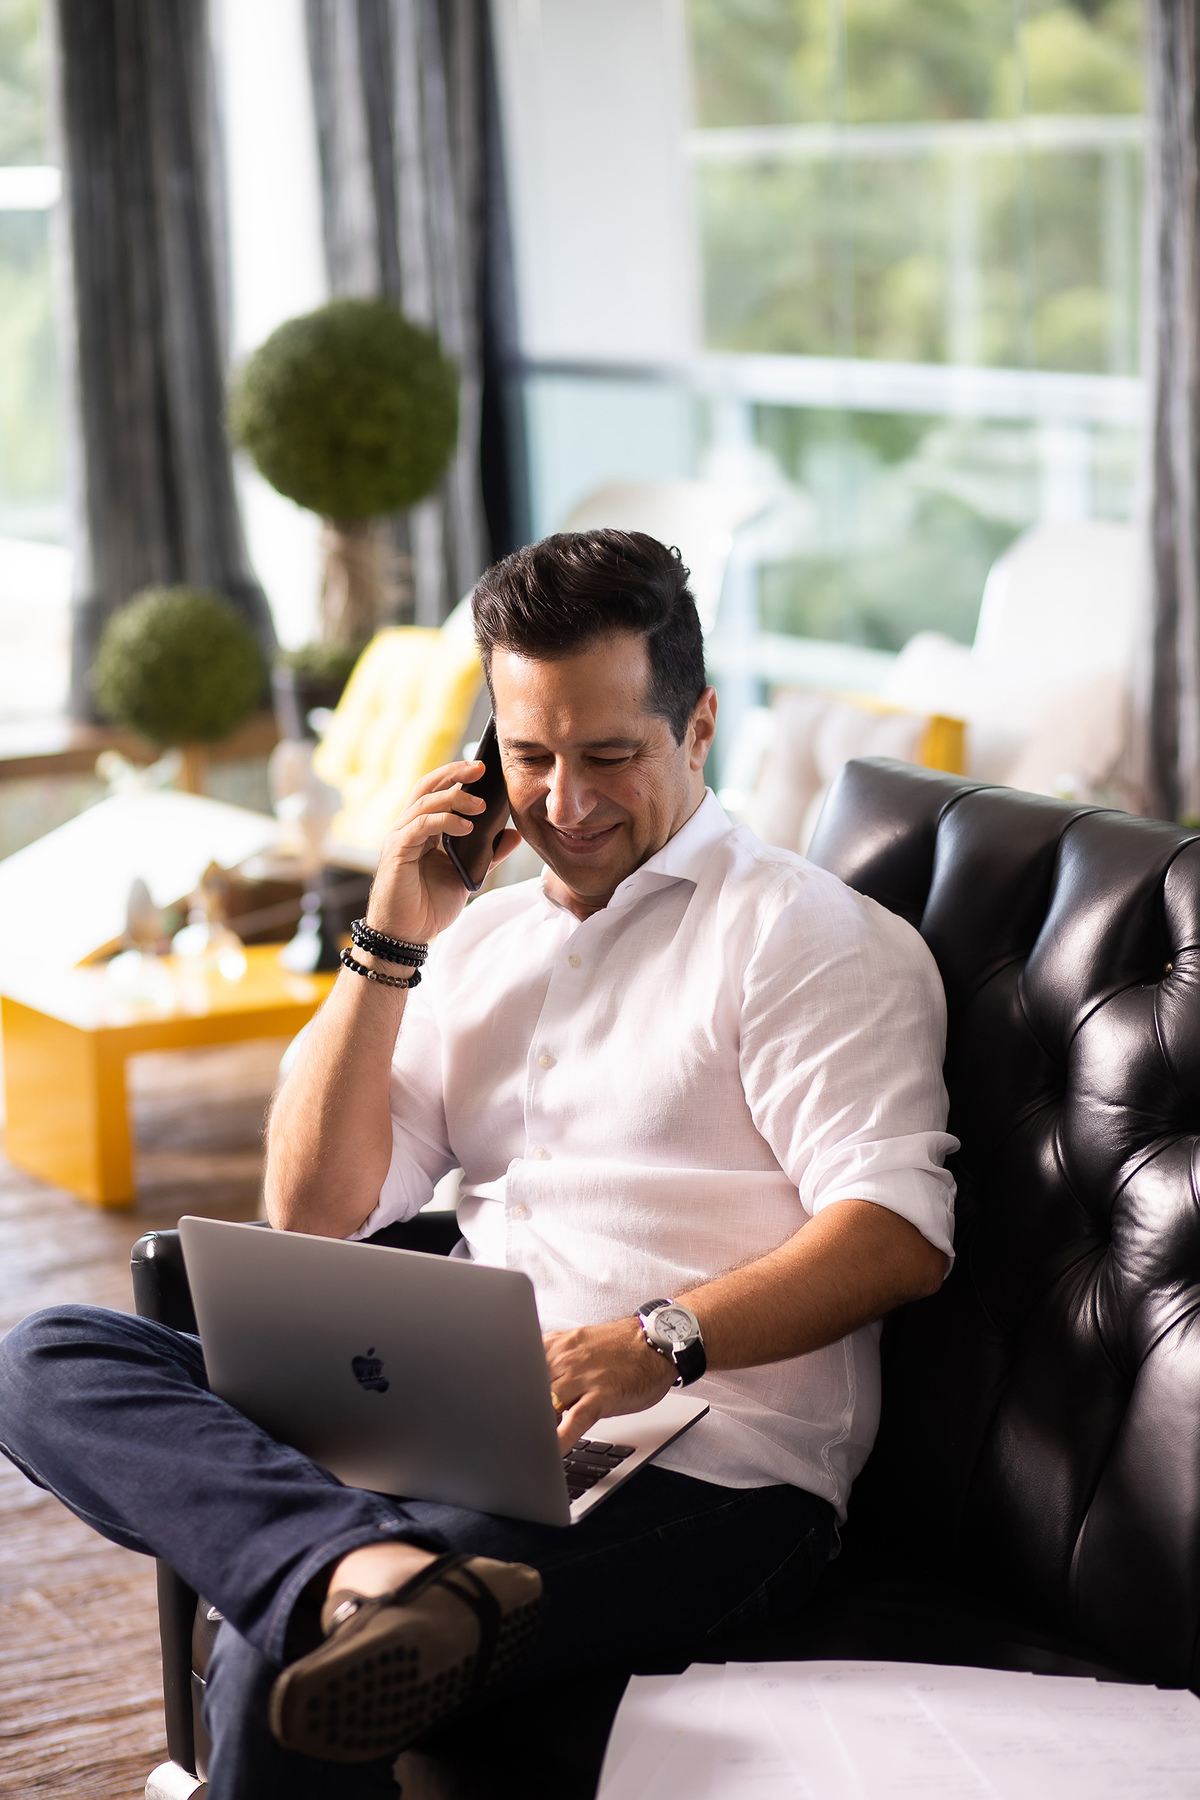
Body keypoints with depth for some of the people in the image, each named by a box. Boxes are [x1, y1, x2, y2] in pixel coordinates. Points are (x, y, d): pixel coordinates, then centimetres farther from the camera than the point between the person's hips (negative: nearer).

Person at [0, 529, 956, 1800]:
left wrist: (665, 1340, -24)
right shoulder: (477, 940, 23)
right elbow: (312, 1215, 14)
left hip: (705, 1459, -8)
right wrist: (391, 946, 5)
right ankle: (377, 1568, -40)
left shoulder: (808, 934, 4)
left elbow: (902, 1233, -9)